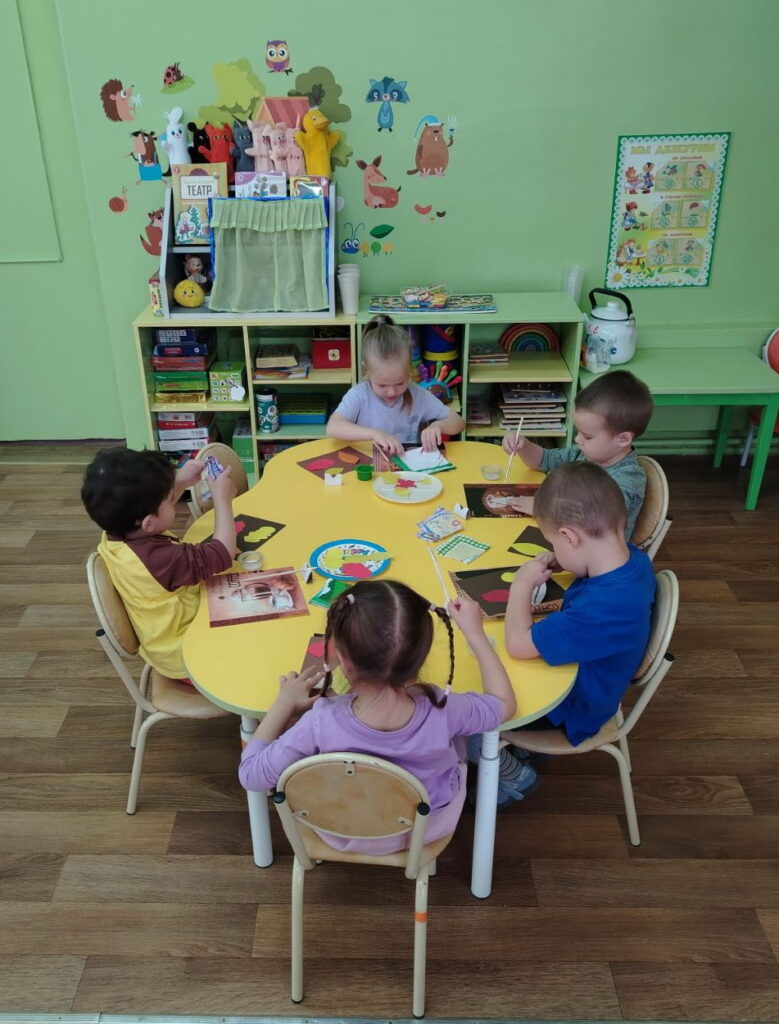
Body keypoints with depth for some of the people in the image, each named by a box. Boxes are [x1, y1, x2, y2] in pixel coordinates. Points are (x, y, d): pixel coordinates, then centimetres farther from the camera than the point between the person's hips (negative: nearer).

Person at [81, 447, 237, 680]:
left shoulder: (116, 535, -12)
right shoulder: (159, 559, -39)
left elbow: (145, 508, 10)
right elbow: (222, 554, -32)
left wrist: (180, 482, -1)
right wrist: (222, 499, -23)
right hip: (187, 655, -8)